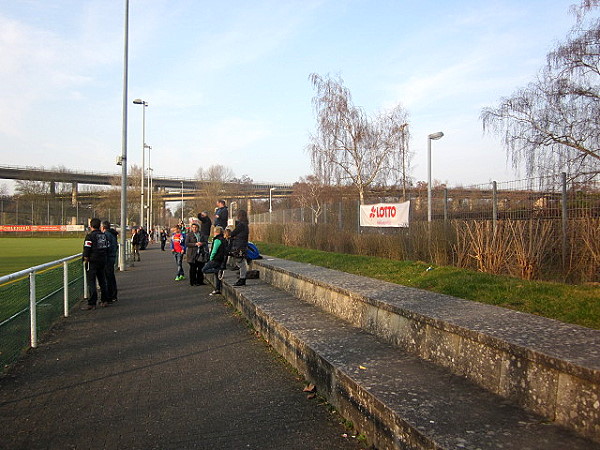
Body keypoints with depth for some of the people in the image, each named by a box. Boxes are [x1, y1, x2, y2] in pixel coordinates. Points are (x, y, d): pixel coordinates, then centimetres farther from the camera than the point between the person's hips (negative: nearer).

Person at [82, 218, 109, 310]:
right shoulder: (104, 235, 9)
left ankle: (92, 303, -6)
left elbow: (87, 249, -16)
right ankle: (105, 301, 22)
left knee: (91, 282, -4)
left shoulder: (90, 236, -12)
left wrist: (86, 259, -8)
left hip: (92, 261, -6)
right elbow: (107, 248, 13)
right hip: (102, 261, 7)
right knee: (102, 281, 16)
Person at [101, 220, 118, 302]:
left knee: (108, 278, -6)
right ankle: (113, 296, 23)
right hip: (113, 257, 10)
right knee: (112, 277, 16)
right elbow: (116, 246, 20)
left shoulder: (106, 234, -14)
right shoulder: (113, 234, 16)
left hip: (108, 258, -10)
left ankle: (109, 297, -4)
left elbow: (108, 247, -21)